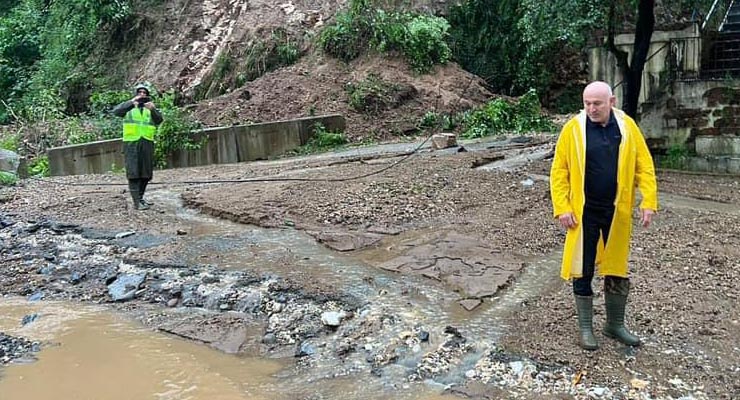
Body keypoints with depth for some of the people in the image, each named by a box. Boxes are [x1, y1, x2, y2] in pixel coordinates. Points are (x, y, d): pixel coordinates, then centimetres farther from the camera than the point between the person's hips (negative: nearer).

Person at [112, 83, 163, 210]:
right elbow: (116, 111, -12)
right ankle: (136, 202, -10)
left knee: (146, 173, 9)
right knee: (133, 173, -9)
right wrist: (132, 102, -22)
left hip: (147, 143, 4)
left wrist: (152, 109, -23)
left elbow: (159, 120, -4)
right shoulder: (129, 107, 8)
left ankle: (140, 197, 25)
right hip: (131, 143, -3)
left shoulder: (150, 108, 14)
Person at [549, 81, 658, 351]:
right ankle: (585, 328, 22)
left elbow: (644, 165, 1)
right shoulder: (573, 128, -7)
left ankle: (615, 325, 31)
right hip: (584, 213, -2)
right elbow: (559, 171, -6)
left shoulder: (627, 126, -1)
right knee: (583, 271, 6)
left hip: (617, 212, 2)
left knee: (618, 270, 13)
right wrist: (562, 207, -12)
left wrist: (648, 202, -7)